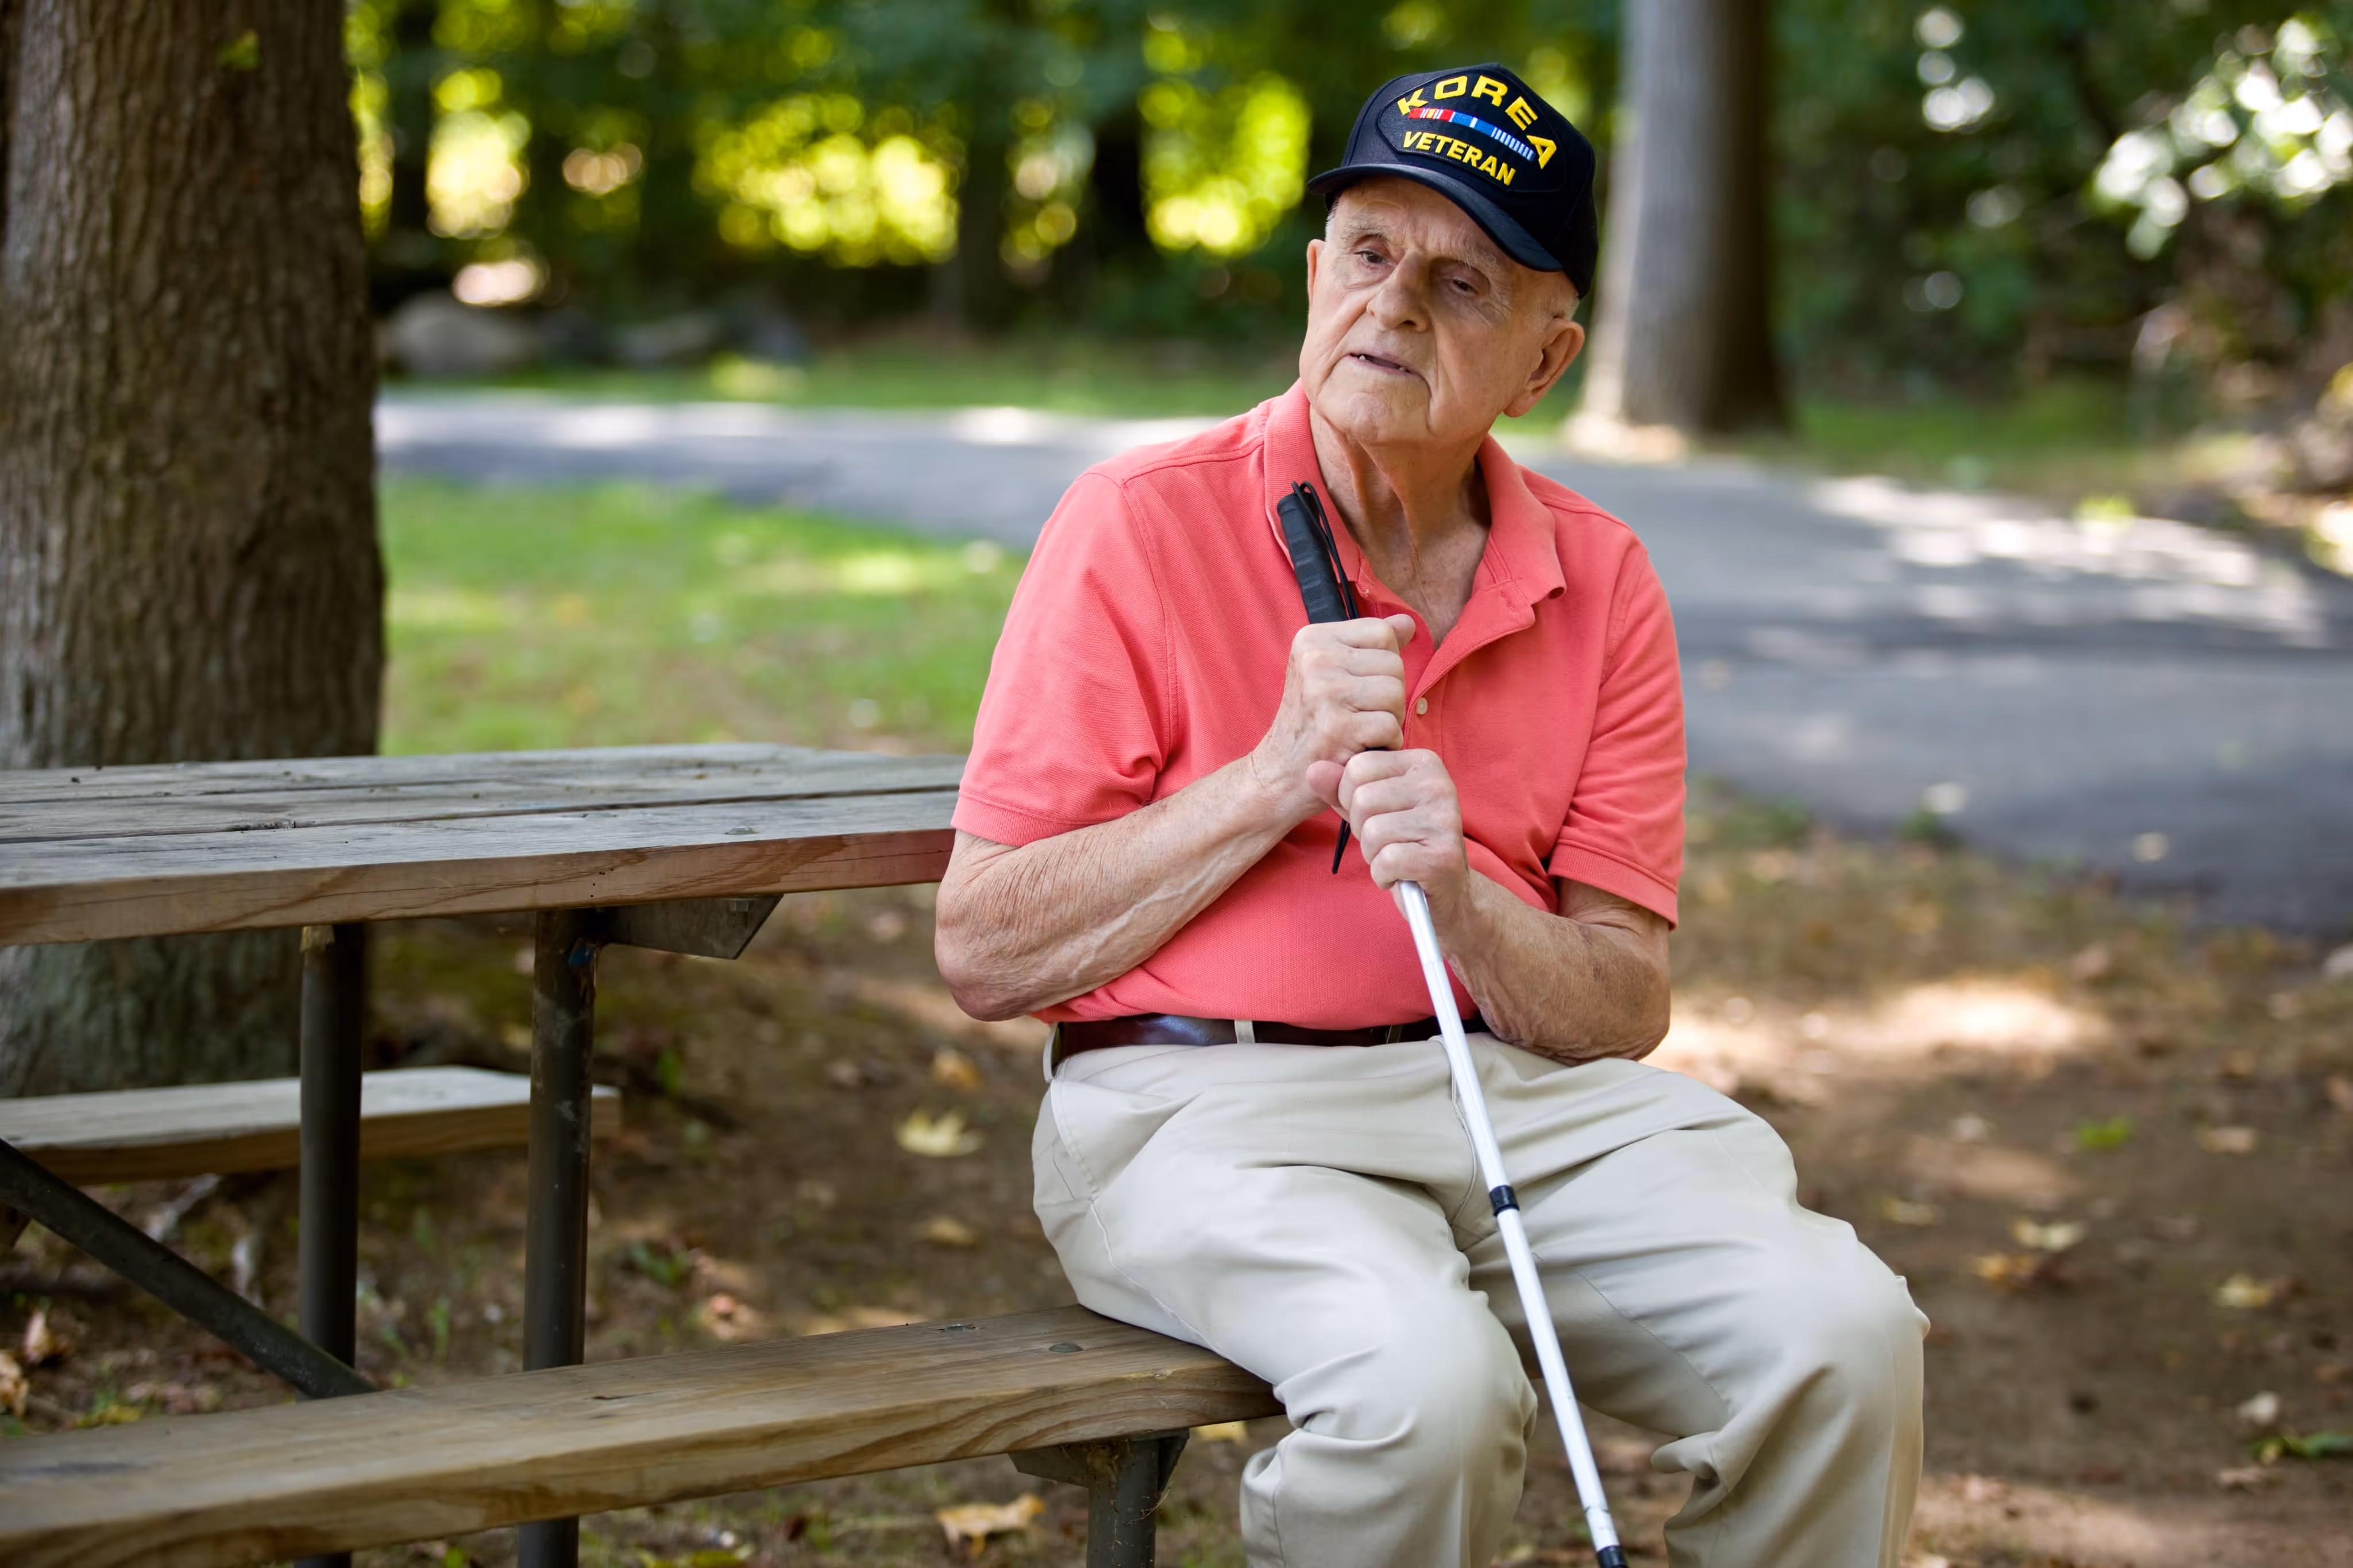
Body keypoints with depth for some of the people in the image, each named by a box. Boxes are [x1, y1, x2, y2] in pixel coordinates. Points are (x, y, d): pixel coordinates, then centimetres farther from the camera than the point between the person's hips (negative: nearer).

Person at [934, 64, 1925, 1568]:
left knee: (1840, 1334, -21)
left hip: (1530, 1093, 4)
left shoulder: (1601, 581, 8)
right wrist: (1276, 780, -13)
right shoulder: (1143, 524, -2)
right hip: (1204, 1103, -4)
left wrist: (1461, 901, -16)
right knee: (1425, 1383, -34)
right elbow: (984, 950, -5)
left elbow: (1625, 1007, 6)